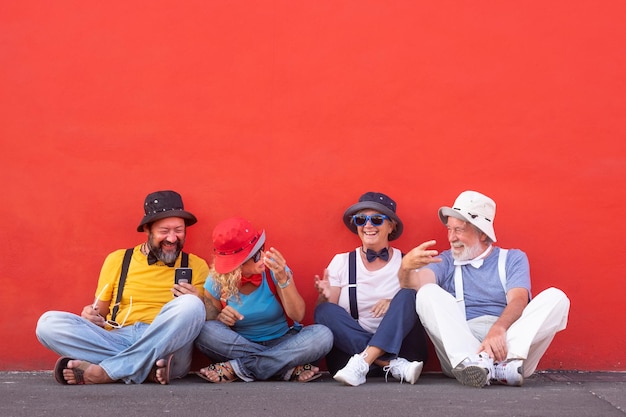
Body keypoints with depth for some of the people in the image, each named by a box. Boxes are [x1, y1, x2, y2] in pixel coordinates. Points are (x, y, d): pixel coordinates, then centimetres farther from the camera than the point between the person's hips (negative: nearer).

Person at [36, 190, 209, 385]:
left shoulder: (195, 266, 13)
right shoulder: (118, 260, 16)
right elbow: (99, 313, 20)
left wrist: (195, 303, -14)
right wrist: (91, 317, -4)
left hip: (166, 345, -2)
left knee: (189, 304, -30)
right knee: (49, 322, -19)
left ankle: (107, 371, -29)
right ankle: (150, 369, -30)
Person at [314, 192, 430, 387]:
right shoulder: (341, 262, 10)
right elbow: (325, 315, 4)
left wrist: (395, 304, -21)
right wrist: (326, 297, -18)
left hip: (401, 346, -1)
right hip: (351, 346, 1)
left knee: (407, 296, -22)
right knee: (324, 310, -22)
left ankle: (362, 362, -36)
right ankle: (394, 365, -32)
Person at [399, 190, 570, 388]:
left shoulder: (512, 259, 16)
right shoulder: (446, 262, 18)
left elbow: (518, 300, -4)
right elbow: (416, 282, -3)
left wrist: (499, 329, -26)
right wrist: (406, 268, -28)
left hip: (511, 341, 0)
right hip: (460, 347, 0)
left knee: (555, 297, -18)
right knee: (428, 294, -20)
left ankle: (509, 361, -38)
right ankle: (468, 362, -41)